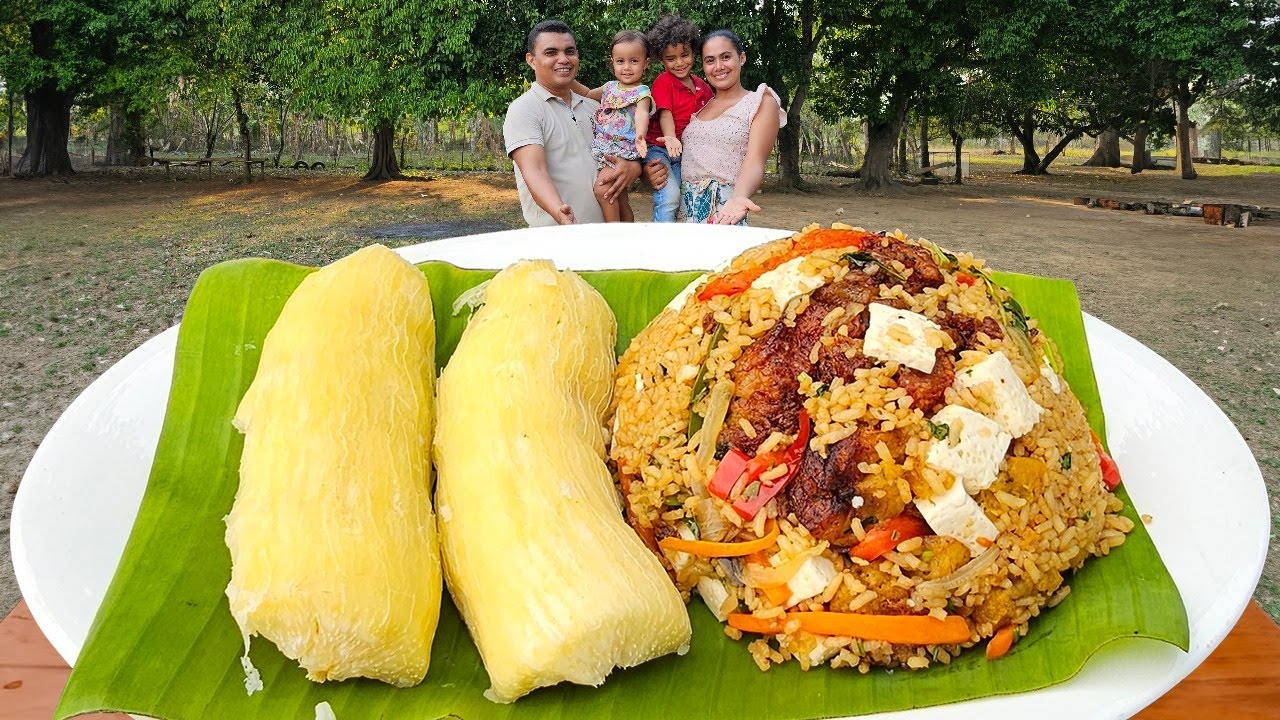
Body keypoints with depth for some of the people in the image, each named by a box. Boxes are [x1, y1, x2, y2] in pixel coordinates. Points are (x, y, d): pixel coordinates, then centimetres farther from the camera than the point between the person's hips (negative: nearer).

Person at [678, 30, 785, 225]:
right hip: (687, 211, 4)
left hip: (724, 212, -4)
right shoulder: (699, 105, 18)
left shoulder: (761, 102, 2)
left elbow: (754, 163, -11)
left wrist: (739, 197, -32)